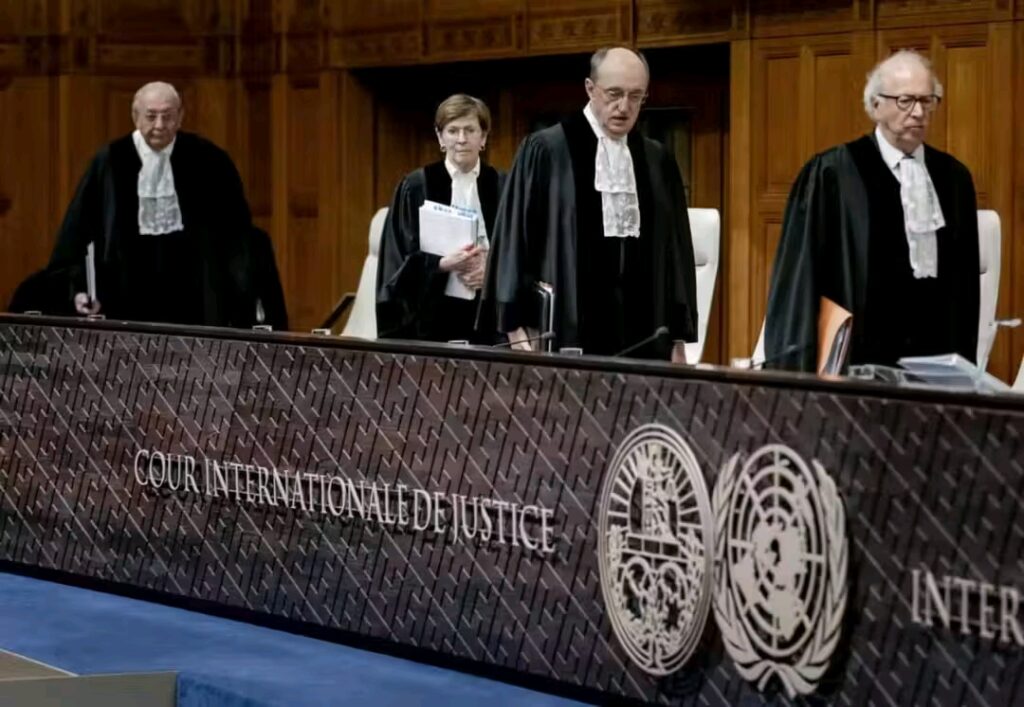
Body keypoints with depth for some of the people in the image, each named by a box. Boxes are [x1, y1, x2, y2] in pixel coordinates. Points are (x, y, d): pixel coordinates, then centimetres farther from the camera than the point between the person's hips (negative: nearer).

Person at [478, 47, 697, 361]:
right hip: (567, 336, -4)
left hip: (644, 339, 4)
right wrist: (519, 331, -6)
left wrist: (678, 338, 10)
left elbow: (675, 249, 14)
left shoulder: (657, 161, 11)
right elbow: (514, 239, -2)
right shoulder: (544, 151, -1)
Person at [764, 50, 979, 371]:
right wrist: (799, 367, -7)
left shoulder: (953, 178, 11)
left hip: (935, 359, 4)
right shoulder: (831, 173, -4)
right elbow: (800, 276, -4)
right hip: (856, 359, -4)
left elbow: (965, 280, 15)